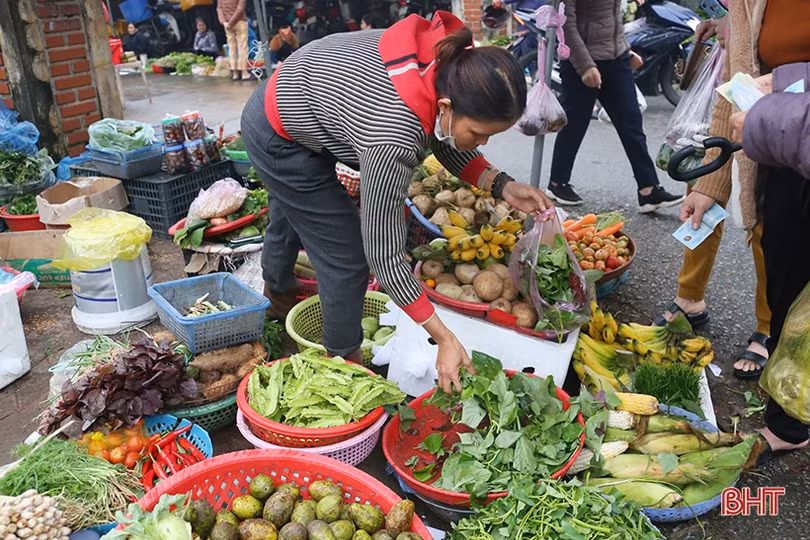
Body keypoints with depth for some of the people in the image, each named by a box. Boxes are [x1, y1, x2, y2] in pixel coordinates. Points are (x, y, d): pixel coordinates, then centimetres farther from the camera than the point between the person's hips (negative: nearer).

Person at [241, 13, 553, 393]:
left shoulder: (452, 63, -22)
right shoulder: (392, 141, -43)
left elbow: (445, 143, -7)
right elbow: (383, 254, -36)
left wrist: (501, 185, -23)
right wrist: (444, 338, -31)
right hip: (280, 139, -8)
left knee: (290, 218, 32)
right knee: (346, 258, -6)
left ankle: (278, 298, 61)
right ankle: (344, 362, 19)